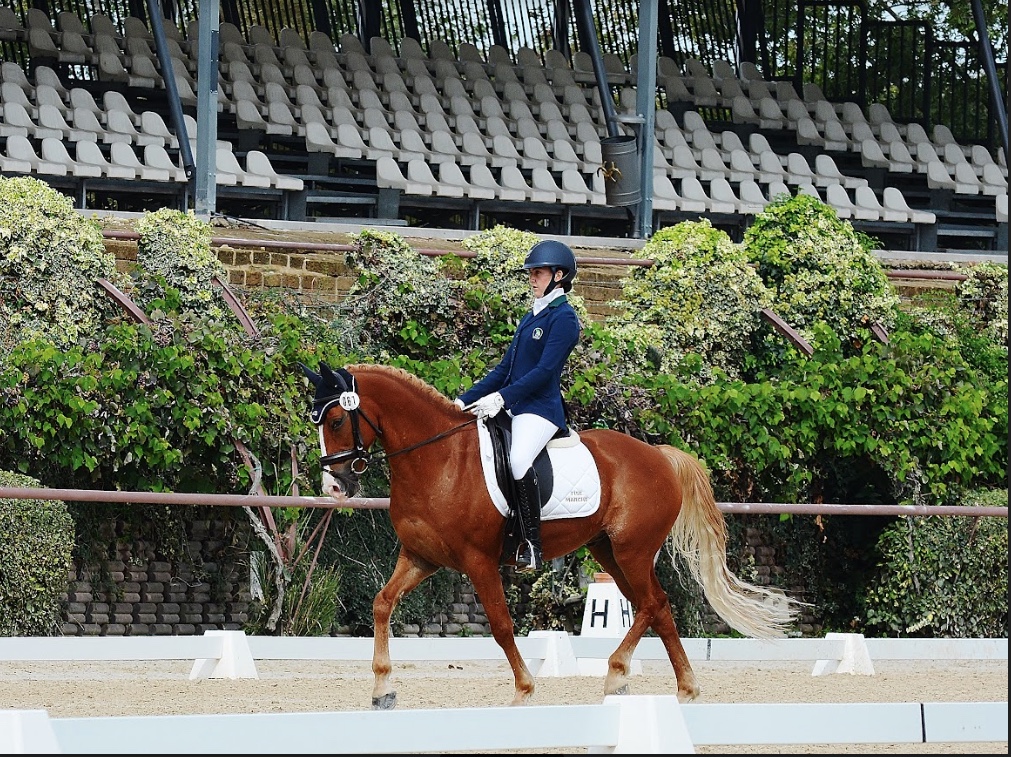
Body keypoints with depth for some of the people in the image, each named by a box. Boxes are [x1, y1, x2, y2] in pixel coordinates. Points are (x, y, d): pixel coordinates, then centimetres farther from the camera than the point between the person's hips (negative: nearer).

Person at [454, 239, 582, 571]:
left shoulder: (563, 318, -7)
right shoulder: (532, 317, 20)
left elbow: (544, 370, -17)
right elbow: (505, 368, 22)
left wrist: (501, 398, -23)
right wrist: (465, 400, 14)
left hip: (540, 409, -10)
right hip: (513, 407, 10)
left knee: (518, 459, -35)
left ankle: (532, 544, -32)